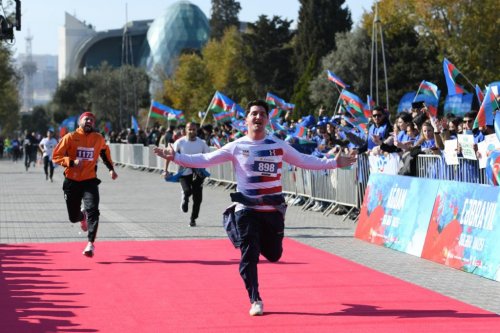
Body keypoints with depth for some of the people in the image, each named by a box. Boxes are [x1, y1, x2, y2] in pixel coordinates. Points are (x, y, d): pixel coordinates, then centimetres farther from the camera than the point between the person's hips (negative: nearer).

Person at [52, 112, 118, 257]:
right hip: (72, 181, 0)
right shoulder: (70, 137, -6)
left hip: (90, 181, 0)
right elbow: (56, 156, -6)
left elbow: (105, 151, 23)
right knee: (73, 217, 9)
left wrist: (111, 168, 15)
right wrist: (71, 162, -22)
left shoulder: (99, 139, 2)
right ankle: (82, 216, 46)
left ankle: (91, 244, -16)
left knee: (93, 211, -21)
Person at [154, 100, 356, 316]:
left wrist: (334, 163, 6)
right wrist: (176, 157, -13)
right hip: (247, 210, -2)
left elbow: (304, 160, 11)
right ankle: (255, 301, 9)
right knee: (249, 256, -6)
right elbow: (205, 160, -3)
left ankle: (262, 240, 45)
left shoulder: (278, 145, 3)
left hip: (273, 209, 2)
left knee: (273, 255, 8)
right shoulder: (236, 147, -1)